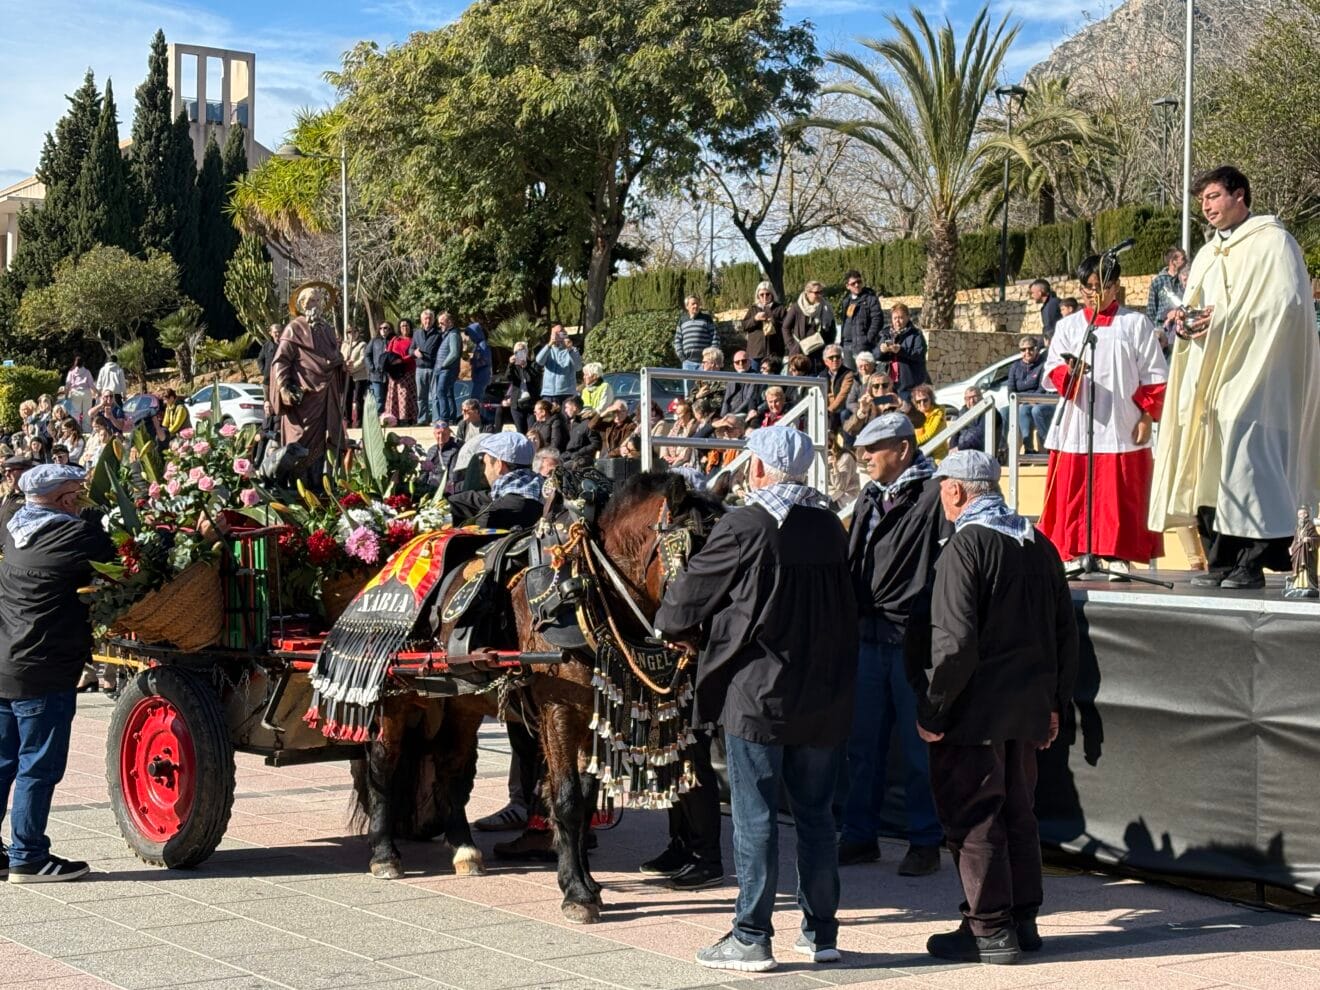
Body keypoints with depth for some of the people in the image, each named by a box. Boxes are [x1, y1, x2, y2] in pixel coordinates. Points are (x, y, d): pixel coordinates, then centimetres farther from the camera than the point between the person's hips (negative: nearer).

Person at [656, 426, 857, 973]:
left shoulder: (745, 526, -12)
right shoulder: (830, 527, 7)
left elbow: (692, 589, -3)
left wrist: (674, 626, 17)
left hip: (758, 691, -6)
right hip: (823, 696, 6)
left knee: (755, 816, 0)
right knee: (815, 812, 13)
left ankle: (751, 937, 4)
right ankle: (821, 930, 19)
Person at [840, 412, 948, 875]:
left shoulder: (933, 497, -10)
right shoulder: (869, 498, 15)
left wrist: (928, 628, -17)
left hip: (914, 640, -7)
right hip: (869, 636, 7)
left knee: (919, 748, 2)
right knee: (863, 743, 12)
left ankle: (925, 841, 11)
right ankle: (860, 835, 22)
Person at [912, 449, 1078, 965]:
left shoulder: (966, 546, -15)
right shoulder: (1038, 545, 9)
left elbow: (956, 641, -22)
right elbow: (1065, 630, 14)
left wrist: (932, 710, -15)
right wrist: (1055, 702, 20)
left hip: (974, 711, -8)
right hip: (1027, 711, 8)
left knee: (973, 819, 0)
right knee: (1018, 814, 17)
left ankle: (989, 930, 3)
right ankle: (1024, 919, 23)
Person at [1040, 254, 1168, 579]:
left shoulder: (1135, 324, 7)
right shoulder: (1068, 326, 14)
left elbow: (1154, 375, 6)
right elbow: (1051, 372, 8)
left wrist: (1147, 415, -3)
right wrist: (1068, 373, -15)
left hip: (1121, 427, -2)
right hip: (1076, 426, 2)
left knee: (1120, 497, -4)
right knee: (1074, 495, -1)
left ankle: (1119, 556, -1)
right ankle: (1076, 553, 4)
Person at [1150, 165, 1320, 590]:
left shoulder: (1272, 242, -2)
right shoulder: (1209, 253, 22)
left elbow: (1285, 304, -13)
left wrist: (1225, 319, -17)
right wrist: (1184, 316, 1)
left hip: (1251, 373, -8)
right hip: (1210, 372, 8)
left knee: (1244, 464, -14)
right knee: (1209, 467, 2)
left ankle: (1252, 563, -12)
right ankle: (1220, 562, 6)